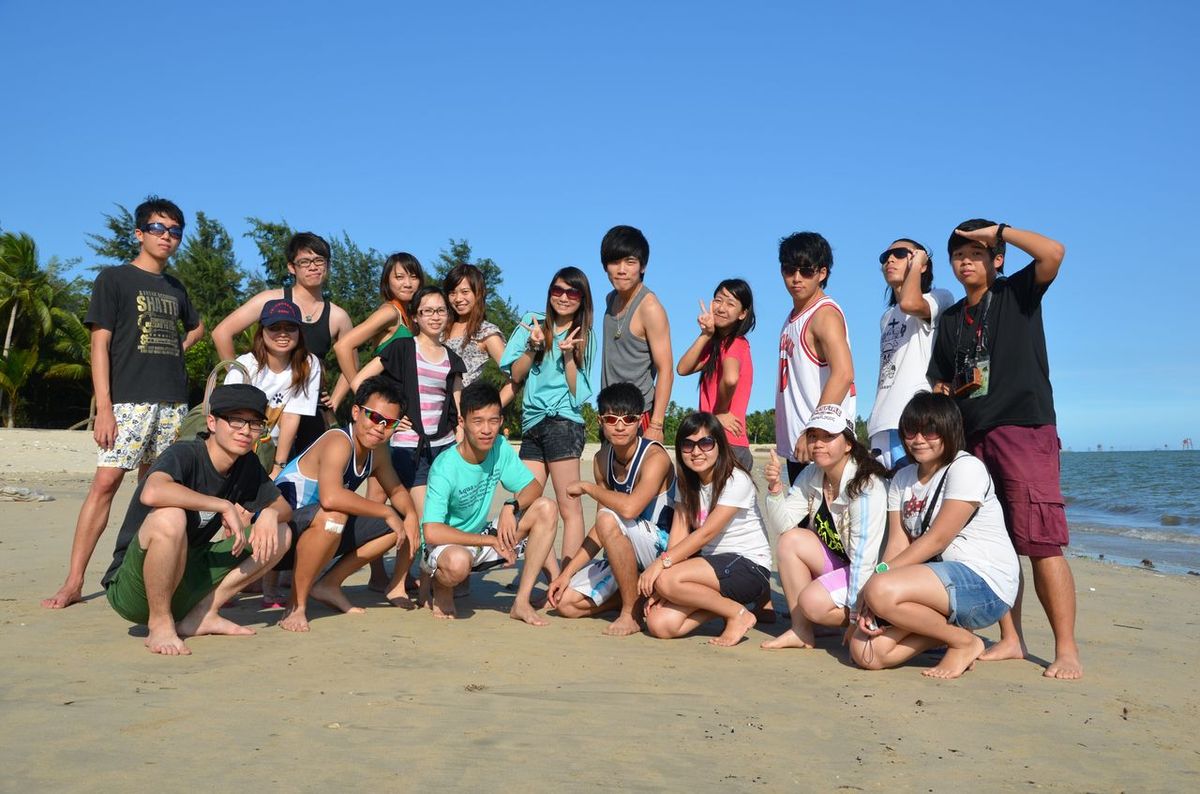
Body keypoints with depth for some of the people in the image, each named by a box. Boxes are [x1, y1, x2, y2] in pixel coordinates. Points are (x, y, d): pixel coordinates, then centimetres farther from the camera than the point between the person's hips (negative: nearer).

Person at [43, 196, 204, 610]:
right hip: (129, 400, -5)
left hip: (173, 402, 5)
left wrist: (173, 351, 15)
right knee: (105, 481, -12)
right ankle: (73, 581, -9)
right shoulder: (114, 279, 2)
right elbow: (99, 345, -4)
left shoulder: (175, 287, 17)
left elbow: (196, 327, 36)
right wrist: (104, 407, -13)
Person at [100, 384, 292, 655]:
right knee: (169, 516, -36)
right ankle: (160, 625, -17)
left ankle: (203, 614, -5)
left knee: (280, 533, -2)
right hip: (130, 589, -7)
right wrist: (224, 506, -32)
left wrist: (270, 514, -15)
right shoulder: (183, 455, -19)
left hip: (184, 586, 7)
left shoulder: (248, 465, 3)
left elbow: (284, 507, 9)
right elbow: (152, 493, -40)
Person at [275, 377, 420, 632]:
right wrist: (386, 512, -31)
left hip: (321, 529, 9)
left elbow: (396, 490, 15)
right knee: (332, 516, -39)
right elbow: (330, 497, -41)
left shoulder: (377, 451, 1)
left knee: (398, 525, 3)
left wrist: (411, 515, -7)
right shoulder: (339, 442, -25)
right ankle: (297, 604, -20)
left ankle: (329, 585, 8)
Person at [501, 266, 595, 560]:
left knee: (569, 508, -7)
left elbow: (577, 390, 0)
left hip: (563, 422, -4)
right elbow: (515, 376, 7)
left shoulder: (585, 337, 9)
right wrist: (534, 345, -6)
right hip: (531, 423, 4)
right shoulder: (533, 323, 13)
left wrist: (568, 354, -11)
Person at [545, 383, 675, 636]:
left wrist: (587, 487, -22)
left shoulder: (654, 457, -20)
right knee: (566, 602, -3)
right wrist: (567, 572, 0)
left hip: (667, 547, -7)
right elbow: (601, 532, 6)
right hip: (628, 554, 8)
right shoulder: (602, 459, 3)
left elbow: (629, 508, -39)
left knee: (609, 519, -33)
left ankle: (632, 613, -19)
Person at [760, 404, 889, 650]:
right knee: (790, 540, -13)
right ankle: (801, 632, -6)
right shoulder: (811, 476, -2)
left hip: (870, 573, -8)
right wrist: (775, 487, -24)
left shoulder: (866, 485, -24)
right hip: (837, 561, 8)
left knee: (812, 601, -27)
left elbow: (864, 555, -26)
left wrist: (855, 615, -25)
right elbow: (782, 524, -7)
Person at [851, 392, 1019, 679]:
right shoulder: (902, 479, 12)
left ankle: (965, 641, -8)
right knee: (865, 652, -11)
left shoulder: (966, 468, -9)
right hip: (935, 579, 7)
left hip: (984, 583, -7)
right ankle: (948, 625, 8)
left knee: (881, 591, -33)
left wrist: (880, 574, -20)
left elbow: (937, 539, -17)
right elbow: (898, 544, 2)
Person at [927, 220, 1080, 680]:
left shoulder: (1017, 294, 6)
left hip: (1025, 430, -6)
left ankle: (1066, 650, -6)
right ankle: (1010, 640, 13)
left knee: (1041, 542, -11)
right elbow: (941, 386, 21)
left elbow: (1053, 253, -14)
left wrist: (997, 230, -4)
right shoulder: (950, 319, 20)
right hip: (973, 438, 6)